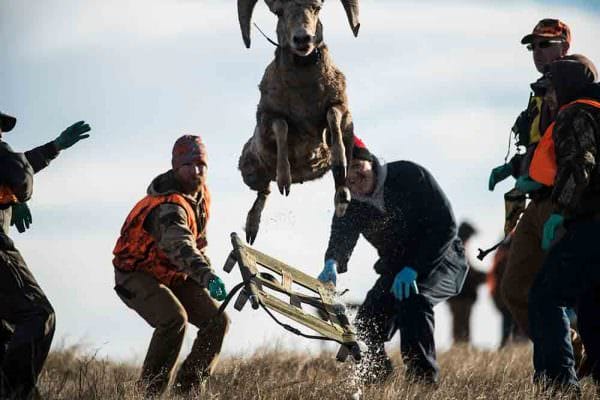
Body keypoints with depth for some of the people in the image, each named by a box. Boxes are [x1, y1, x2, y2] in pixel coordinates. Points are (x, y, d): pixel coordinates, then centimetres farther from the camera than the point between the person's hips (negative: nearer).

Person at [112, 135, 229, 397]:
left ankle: (187, 388, 3)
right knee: (174, 319, -33)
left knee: (217, 321, -5)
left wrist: (207, 273, 15)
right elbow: (180, 246, -51)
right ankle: (150, 390, -19)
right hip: (137, 275, -9)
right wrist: (206, 277, -65)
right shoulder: (169, 206, -32)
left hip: (173, 276, 9)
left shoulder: (201, 195, -1)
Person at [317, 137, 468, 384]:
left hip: (440, 260, -5)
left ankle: (424, 380, -28)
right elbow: (340, 238, -24)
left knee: (412, 299, -35)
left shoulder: (410, 176, -22)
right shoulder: (350, 206, -9)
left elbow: (445, 225, -24)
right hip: (395, 269, 5)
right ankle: (375, 390, 15)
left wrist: (413, 269, -32)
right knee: (366, 329, -11)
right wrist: (332, 264, -50)